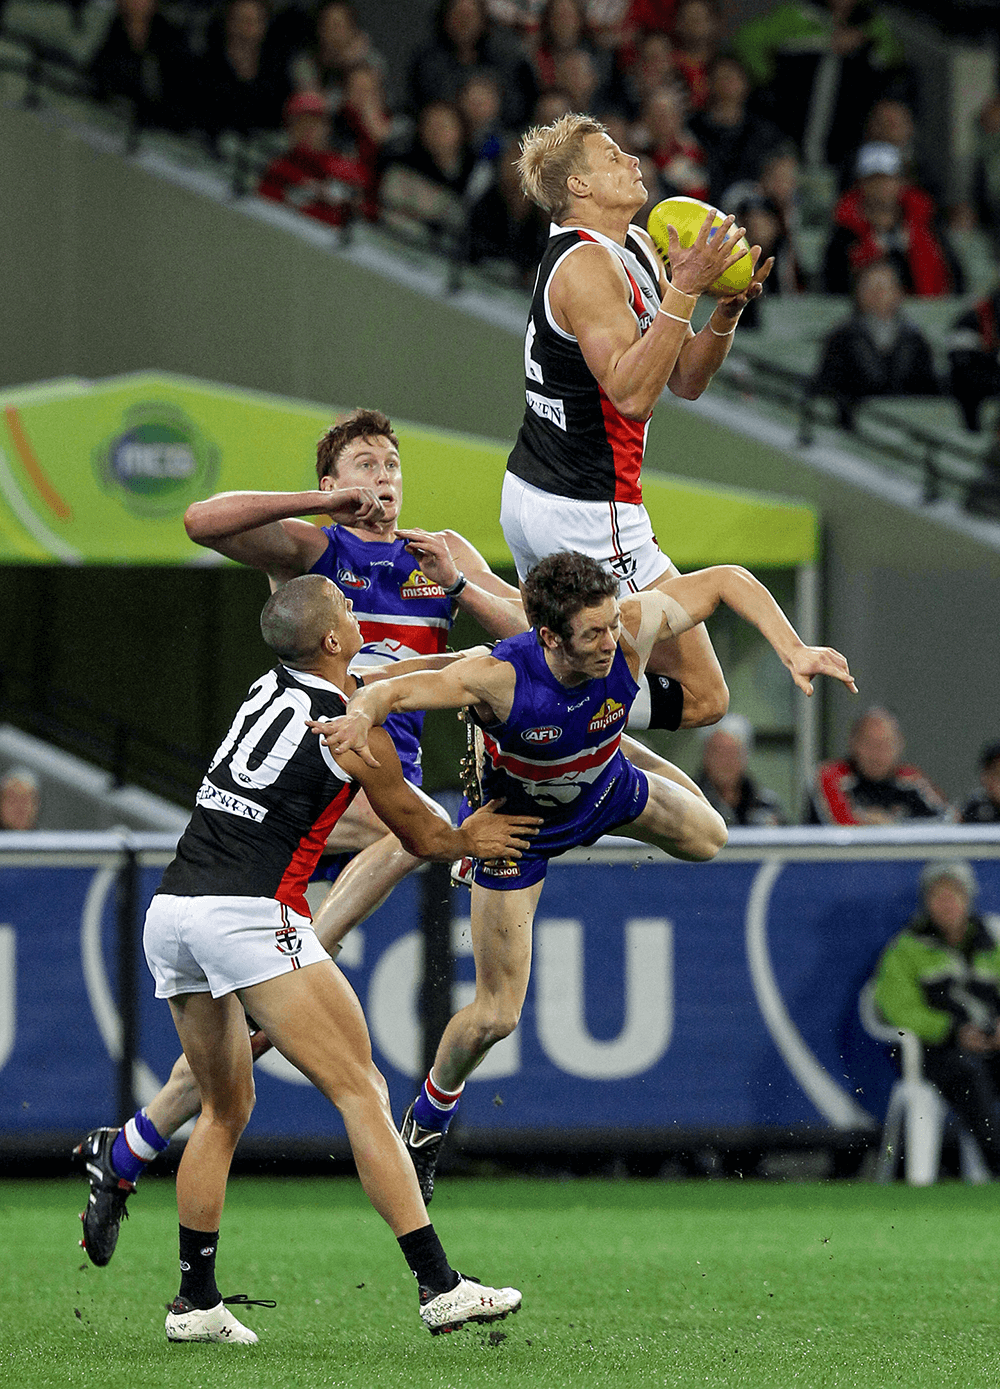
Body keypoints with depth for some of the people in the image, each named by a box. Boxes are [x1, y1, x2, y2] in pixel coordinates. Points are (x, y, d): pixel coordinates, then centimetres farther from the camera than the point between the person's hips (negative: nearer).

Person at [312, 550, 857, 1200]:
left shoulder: (631, 632, -35)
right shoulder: (498, 678, -44)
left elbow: (727, 580, -22)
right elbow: (391, 692, -42)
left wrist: (794, 650, -31)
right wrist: (360, 716, -66)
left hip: (604, 788, 4)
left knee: (706, 839, 29)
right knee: (496, 1015, -2)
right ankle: (430, 1116, 29)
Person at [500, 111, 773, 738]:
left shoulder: (636, 248, 11)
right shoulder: (589, 265, -18)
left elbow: (686, 379, 12)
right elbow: (633, 393, -27)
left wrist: (727, 310, -4)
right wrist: (684, 291, -30)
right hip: (588, 515, -10)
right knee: (702, 697, -7)